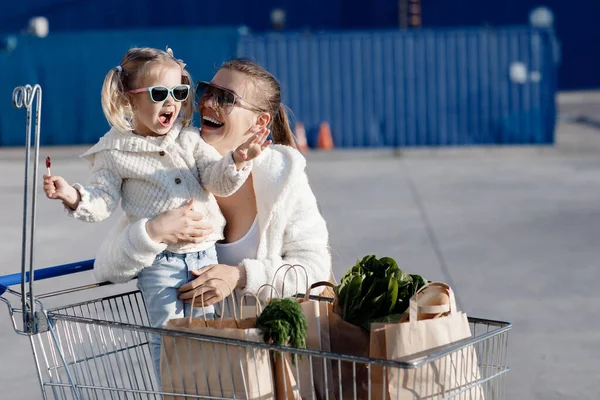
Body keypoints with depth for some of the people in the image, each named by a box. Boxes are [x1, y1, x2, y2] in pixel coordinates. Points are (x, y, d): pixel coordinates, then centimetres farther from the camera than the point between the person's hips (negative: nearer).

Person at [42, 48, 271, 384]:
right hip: (158, 263, -4)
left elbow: (218, 181, -1)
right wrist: (74, 196, -26)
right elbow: (103, 202, -6)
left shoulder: (189, 140, 7)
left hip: (205, 254, 4)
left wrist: (237, 161, -21)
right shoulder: (114, 153, -3)